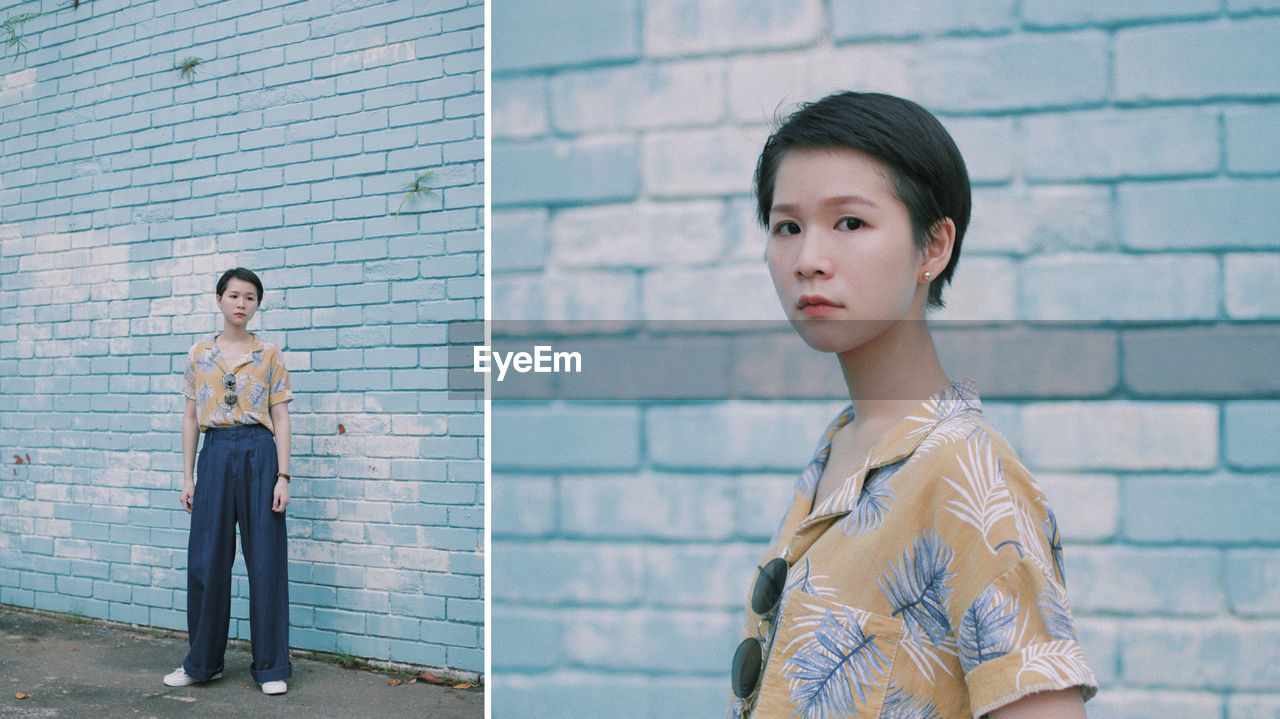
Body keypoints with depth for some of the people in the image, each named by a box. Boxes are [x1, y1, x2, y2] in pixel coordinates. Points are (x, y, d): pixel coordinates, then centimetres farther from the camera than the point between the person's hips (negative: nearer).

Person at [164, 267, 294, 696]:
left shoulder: (269, 355, 4)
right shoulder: (200, 354, 9)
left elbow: (280, 418, 2)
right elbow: (190, 417, 11)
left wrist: (283, 475, -5)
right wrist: (187, 476, 6)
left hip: (259, 454, -2)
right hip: (215, 454, 2)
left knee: (266, 559, 1)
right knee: (206, 559, 5)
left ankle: (271, 666, 10)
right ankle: (202, 661, 21)